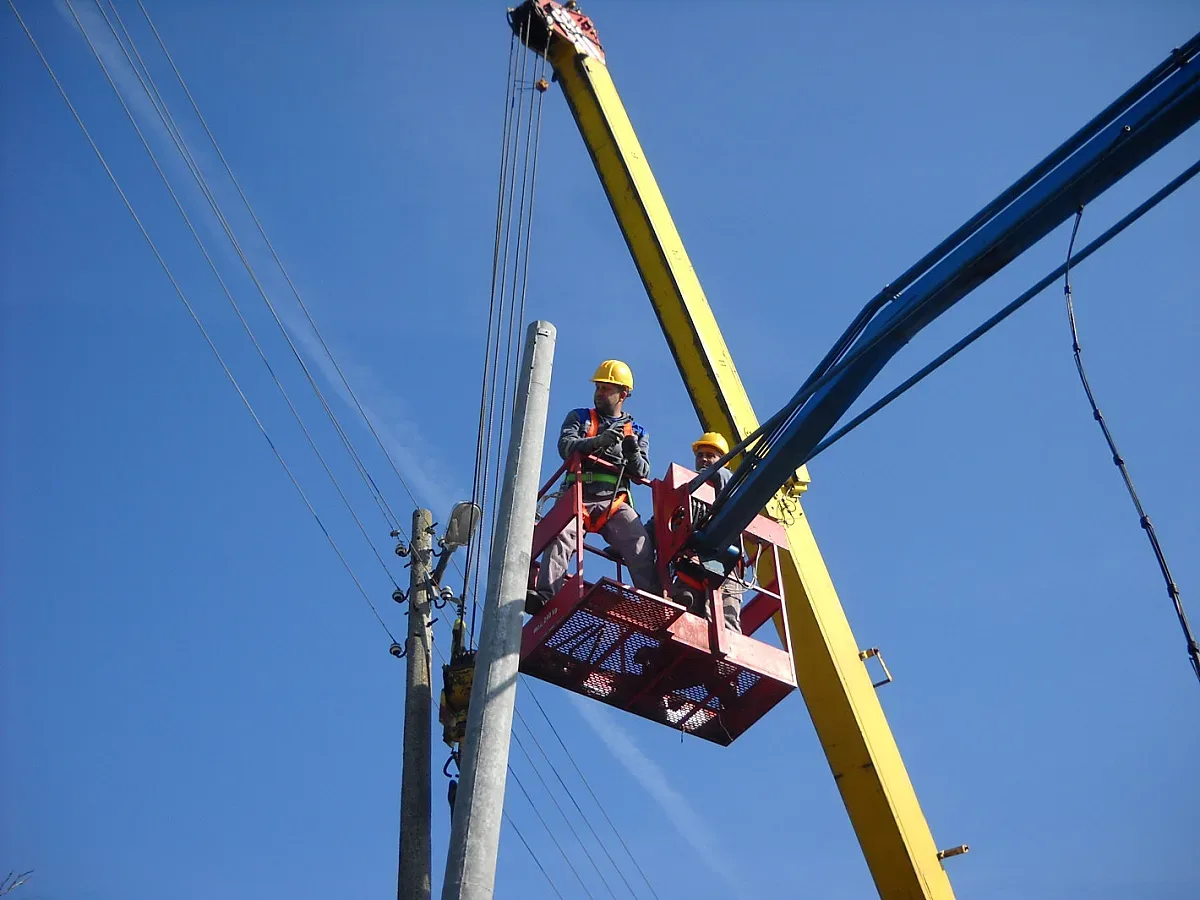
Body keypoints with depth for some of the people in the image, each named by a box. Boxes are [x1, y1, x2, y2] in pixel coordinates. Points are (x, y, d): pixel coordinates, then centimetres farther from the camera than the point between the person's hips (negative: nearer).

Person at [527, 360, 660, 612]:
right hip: (580, 496, -1)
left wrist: (633, 454, -12)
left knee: (641, 544, -24)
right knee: (562, 535, -30)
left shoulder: (637, 432, 23)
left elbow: (642, 473, 12)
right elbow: (565, 446, 1)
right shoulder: (579, 418, 21)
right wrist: (597, 441, -19)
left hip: (615, 501, 1)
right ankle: (544, 594, -40)